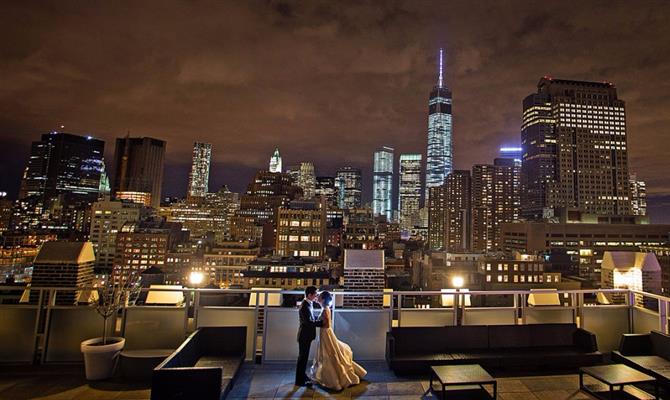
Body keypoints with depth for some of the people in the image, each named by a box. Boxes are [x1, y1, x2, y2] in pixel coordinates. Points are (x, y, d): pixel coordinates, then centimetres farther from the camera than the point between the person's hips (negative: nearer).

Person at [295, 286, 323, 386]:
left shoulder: (308, 304, 5)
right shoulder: (305, 306, -26)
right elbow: (308, 322, -27)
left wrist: (320, 319, 0)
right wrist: (322, 322, -21)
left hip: (306, 335, 9)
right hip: (305, 335, -9)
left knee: (304, 357, 21)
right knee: (302, 357, 4)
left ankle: (302, 376, 36)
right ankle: (299, 381, 18)